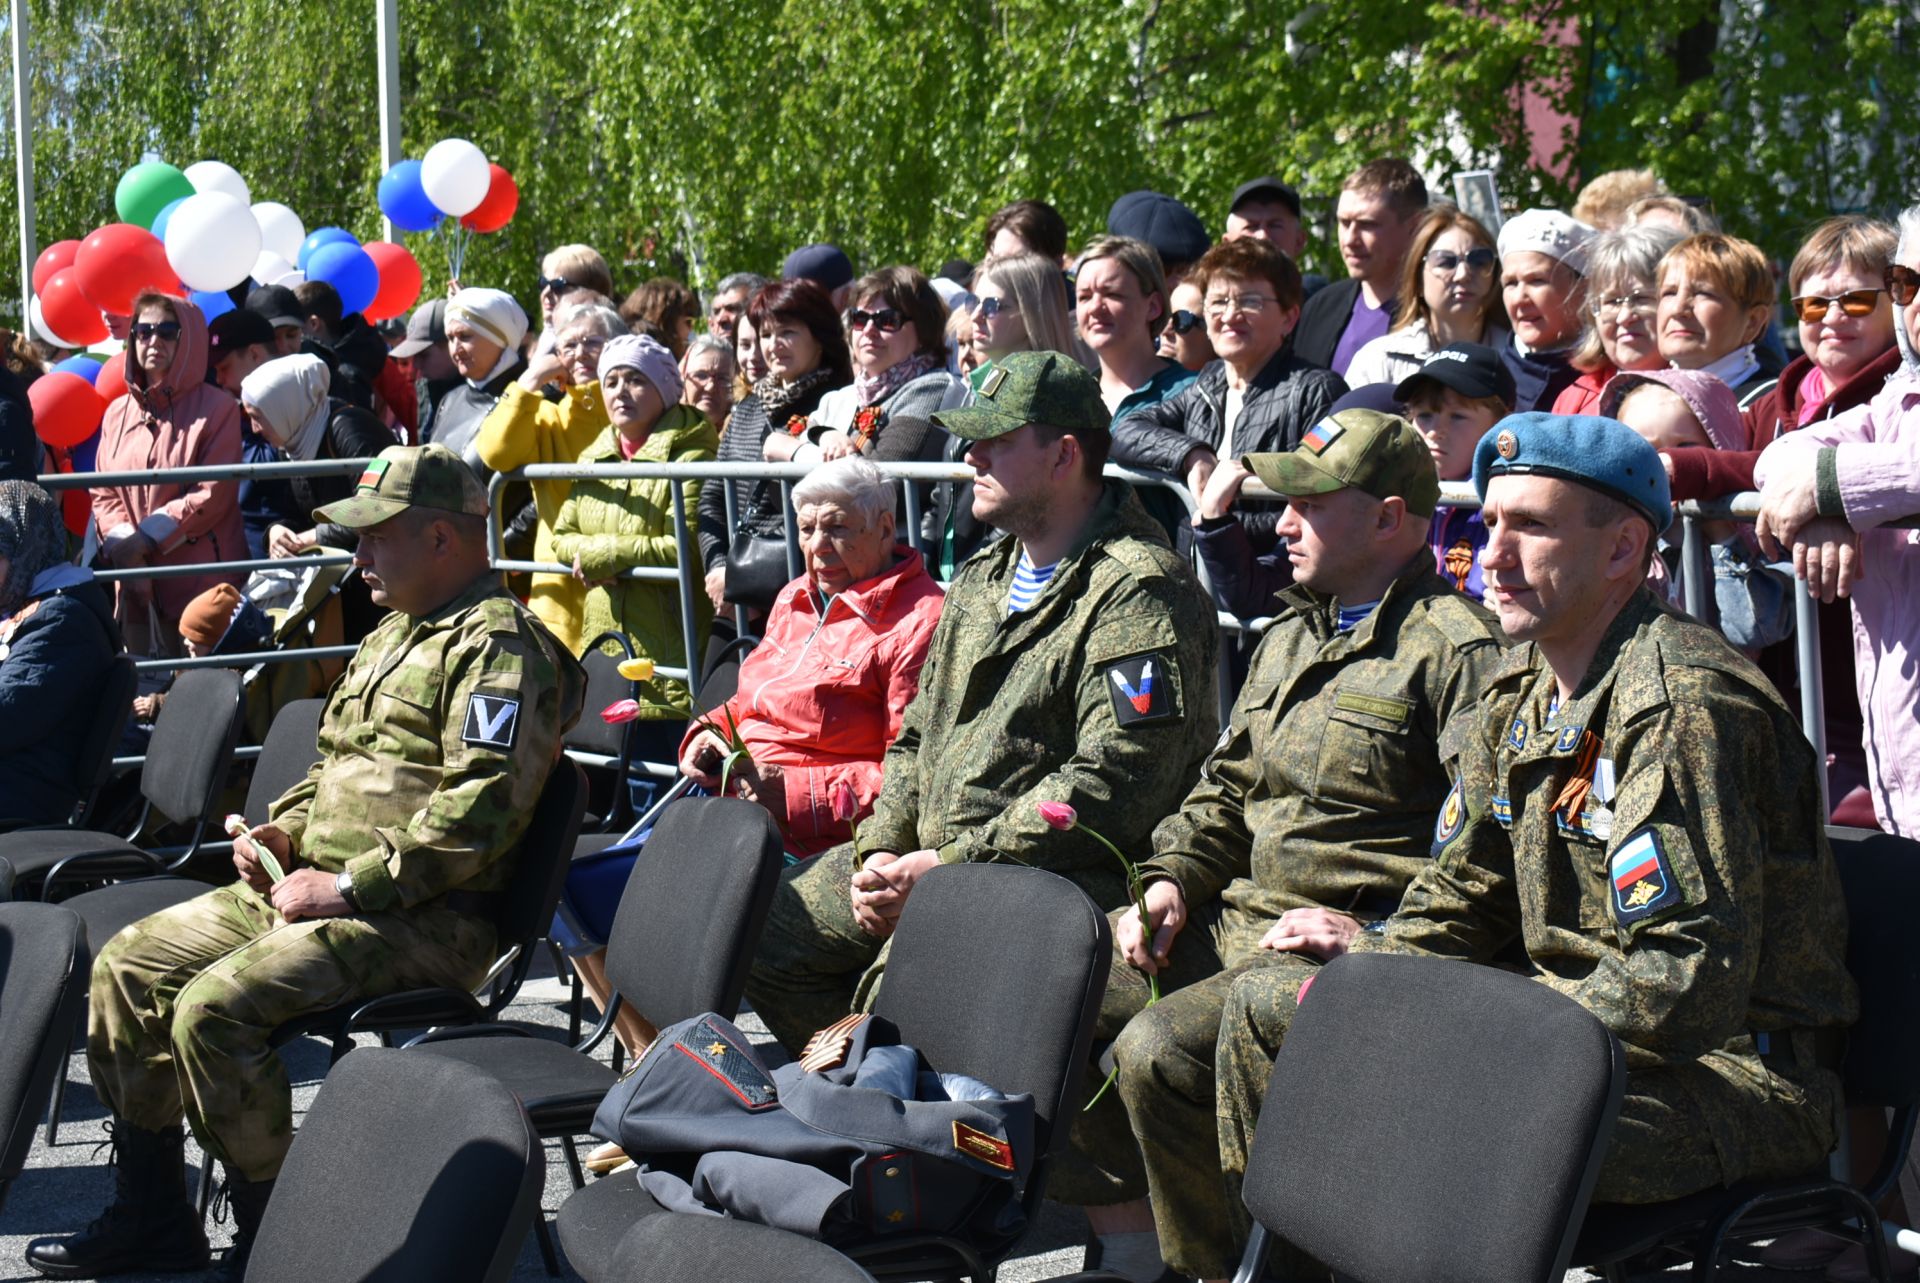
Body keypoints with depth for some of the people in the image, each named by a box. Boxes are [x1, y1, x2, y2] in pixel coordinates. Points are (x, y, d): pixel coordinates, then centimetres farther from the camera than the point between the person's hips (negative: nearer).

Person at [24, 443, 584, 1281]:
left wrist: (348, 885, -21)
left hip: (425, 919, -10)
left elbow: (481, 809, -23)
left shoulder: (497, 645, -13)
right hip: (313, 887, 11)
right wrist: (283, 830, 11)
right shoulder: (394, 636, 21)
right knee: (126, 966, 5)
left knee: (215, 1008, -27)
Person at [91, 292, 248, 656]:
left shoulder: (217, 409, -1)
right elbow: (104, 494, 12)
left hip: (203, 585, -5)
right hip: (137, 586, 5)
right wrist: (121, 545, -8)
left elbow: (213, 494, -8)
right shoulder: (117, 414, 14)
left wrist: (146, 540, -12)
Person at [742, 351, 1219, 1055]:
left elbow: (1114, 788, -21)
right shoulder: (982, 577, 19)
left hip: (1058, 879, -9)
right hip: (927, 860, 10)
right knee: (762, 933, 7)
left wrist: (946, 865, -20)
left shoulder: (1140, 593, -12)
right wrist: (880, 850, 3)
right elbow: (918, 735, 24)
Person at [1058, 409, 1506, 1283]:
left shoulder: (1457, 650, -9)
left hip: (1347, 949, -9)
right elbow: (1226, 790, 27)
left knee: (1157, 1049, -28)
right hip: (1236, 919, 9)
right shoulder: (1291, 638, 20)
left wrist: (1375, 939, -21)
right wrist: (1171, 880, 9)